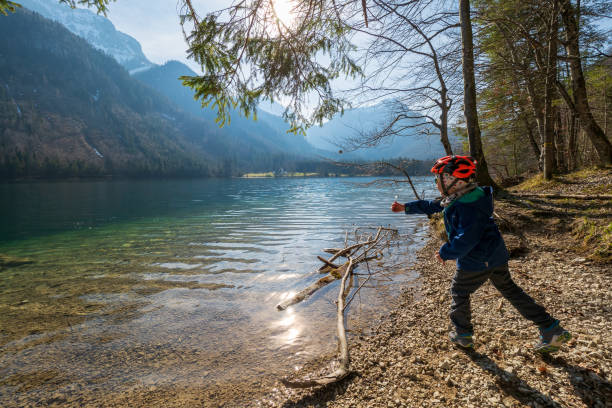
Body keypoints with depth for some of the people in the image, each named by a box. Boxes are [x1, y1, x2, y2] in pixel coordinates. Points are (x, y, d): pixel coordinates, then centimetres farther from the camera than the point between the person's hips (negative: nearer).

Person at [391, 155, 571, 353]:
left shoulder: (467, 206, -26)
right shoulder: (458, 197, 6)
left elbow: (466, 239, -32)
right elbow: (432, 205, 18)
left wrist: (445, 253, -18)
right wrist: (406, 207, 20)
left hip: (477, 261, -10)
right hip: (496, 255, 10)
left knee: (459, 292, 12)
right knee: (510, 291, 19)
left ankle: (463, 335, 28)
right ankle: (552, 330, 22)